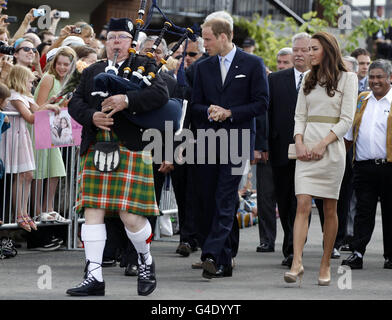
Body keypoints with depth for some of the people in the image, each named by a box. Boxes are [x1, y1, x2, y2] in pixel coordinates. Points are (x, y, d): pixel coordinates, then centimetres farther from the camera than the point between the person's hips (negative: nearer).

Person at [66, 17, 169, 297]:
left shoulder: (143, 66, 7)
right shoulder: (92, 72, 19)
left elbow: (161, 95, -9)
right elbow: (75, 103, 11)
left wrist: (127, 100, -21)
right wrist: (92, 116, -10)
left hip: (131, 148, -4)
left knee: (130, 215, -7)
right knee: (92, 211, -2)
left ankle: (146, 261, 20)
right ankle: (94, 277, 0)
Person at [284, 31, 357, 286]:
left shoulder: (347, 79, 1)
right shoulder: (309, 80, 16)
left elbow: (346, 120, -5)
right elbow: (300, 115, 13)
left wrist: (323, 144, -14)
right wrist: (299, 142, -5)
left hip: (331, 148, -3)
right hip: (306, 150, 3)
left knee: (330, 209, 2)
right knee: (303, 204, -9)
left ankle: (326, 265, 10)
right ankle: (297, 263, -18)